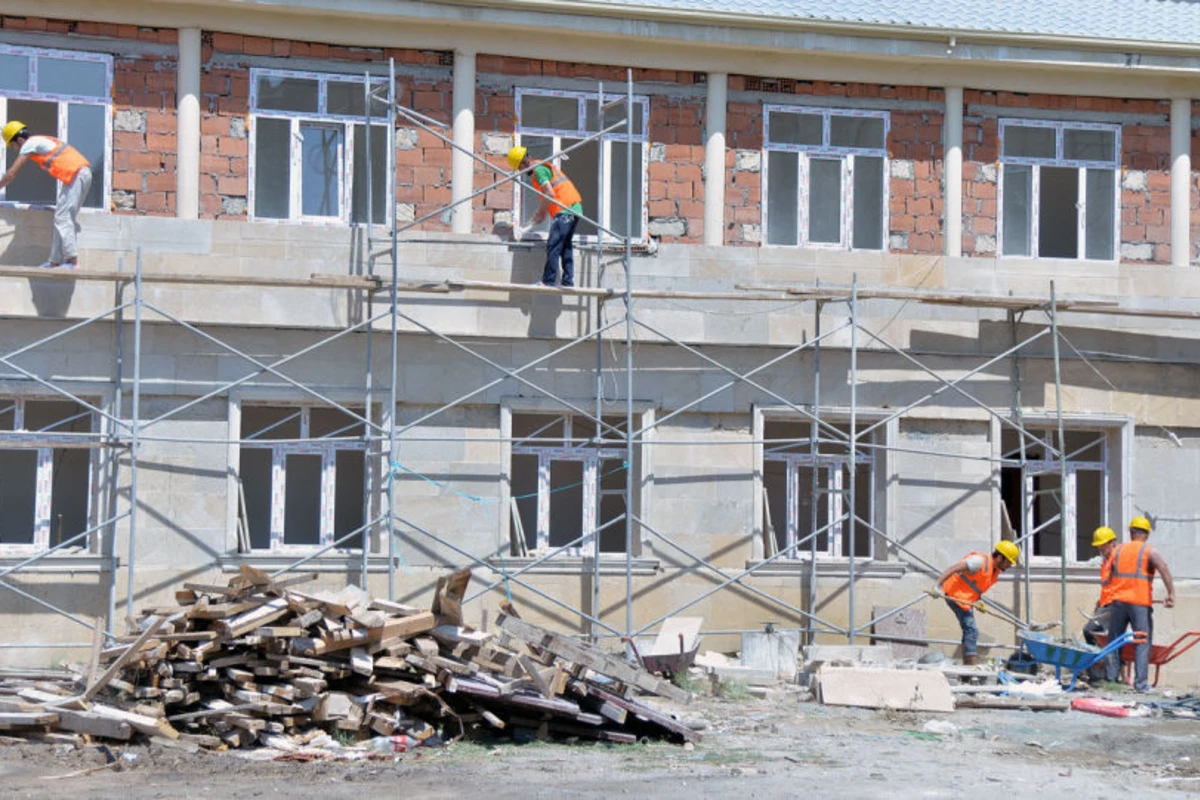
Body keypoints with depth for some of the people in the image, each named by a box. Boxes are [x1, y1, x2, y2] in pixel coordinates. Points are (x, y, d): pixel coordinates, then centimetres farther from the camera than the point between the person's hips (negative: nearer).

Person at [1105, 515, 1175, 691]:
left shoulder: (1118, 551, 14)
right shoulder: (1149, 552, 0)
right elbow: (1162, 567, -19)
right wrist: (1171, 593, -24)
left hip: (1118, 602, 3)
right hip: (1140, 603, -3)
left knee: (1114, 642, 12)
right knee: (1142, 644, 0)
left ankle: (1111, 678, 10)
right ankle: (1141, 683, -6)